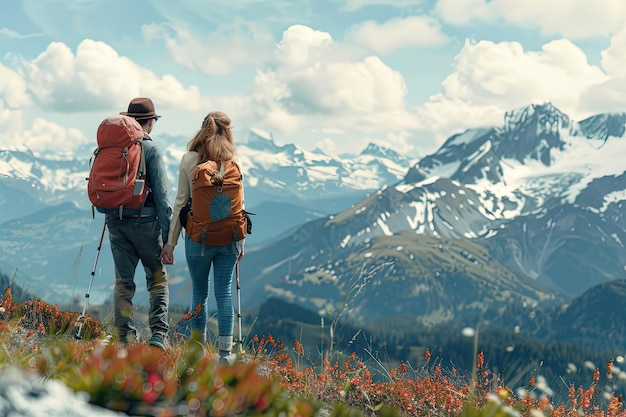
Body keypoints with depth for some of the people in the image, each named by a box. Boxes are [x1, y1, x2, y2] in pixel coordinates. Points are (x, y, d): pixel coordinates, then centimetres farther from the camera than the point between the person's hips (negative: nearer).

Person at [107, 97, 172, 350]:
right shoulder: (150, 149, -6)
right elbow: (161, 194, -8)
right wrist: (168, 234, -6)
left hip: (115, 222, 4)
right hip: (144, 220, -4)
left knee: (123, 282, 9)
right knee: (157, 279, 6)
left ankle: (126, 340, 8)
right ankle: (158, 334, -6)